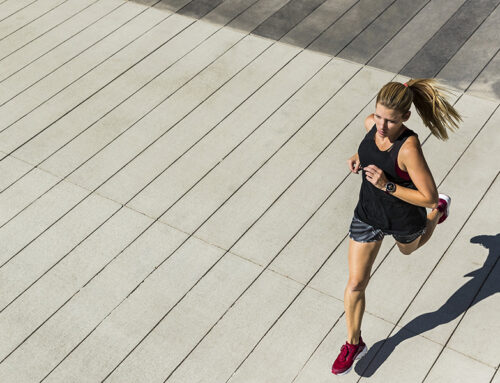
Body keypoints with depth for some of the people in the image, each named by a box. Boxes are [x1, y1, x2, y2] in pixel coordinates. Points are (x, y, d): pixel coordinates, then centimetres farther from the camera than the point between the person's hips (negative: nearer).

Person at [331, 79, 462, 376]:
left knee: (409, 249, 34)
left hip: (403, 220, -4)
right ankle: (354, 344, 28)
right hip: (368, 214, 4)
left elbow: (428, 196, -30)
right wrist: (359, 158, -12)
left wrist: (386, 185, -37)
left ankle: (440, 210, 63)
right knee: (356, 284, 6)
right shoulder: (372, 123, -18)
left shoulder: (409, 148, -37)